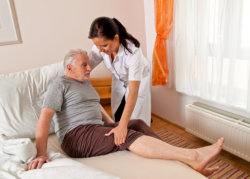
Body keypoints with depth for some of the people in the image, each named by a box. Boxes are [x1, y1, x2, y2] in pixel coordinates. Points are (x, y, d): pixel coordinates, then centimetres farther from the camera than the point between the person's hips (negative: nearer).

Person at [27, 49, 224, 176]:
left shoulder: (86, 84, 21)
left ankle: (187, 162, -13)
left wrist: (112, 126, 11)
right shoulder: (59, 84, -4)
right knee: (128, 136, -26)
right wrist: (41, 154, -25)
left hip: (96, 128, 8)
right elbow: (45, 117, -14)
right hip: (77, 136, -8)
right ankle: (192, 156, -31)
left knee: (138, 124, -7)